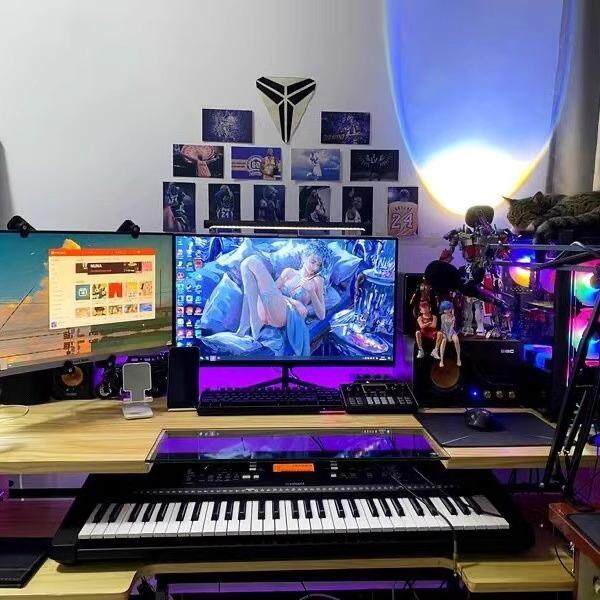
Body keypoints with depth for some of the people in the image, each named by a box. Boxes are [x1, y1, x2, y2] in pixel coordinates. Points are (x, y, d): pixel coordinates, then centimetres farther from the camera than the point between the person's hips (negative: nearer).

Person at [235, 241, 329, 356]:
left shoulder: (317, 281, 18)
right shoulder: (289, 272, 24)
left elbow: (321, 315, 11)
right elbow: (273, 291, 9)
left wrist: (311, 292, -1)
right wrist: (292, 301, -8)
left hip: (285, 314, -4)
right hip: (264, 312, 4)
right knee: (249, 262, -11)